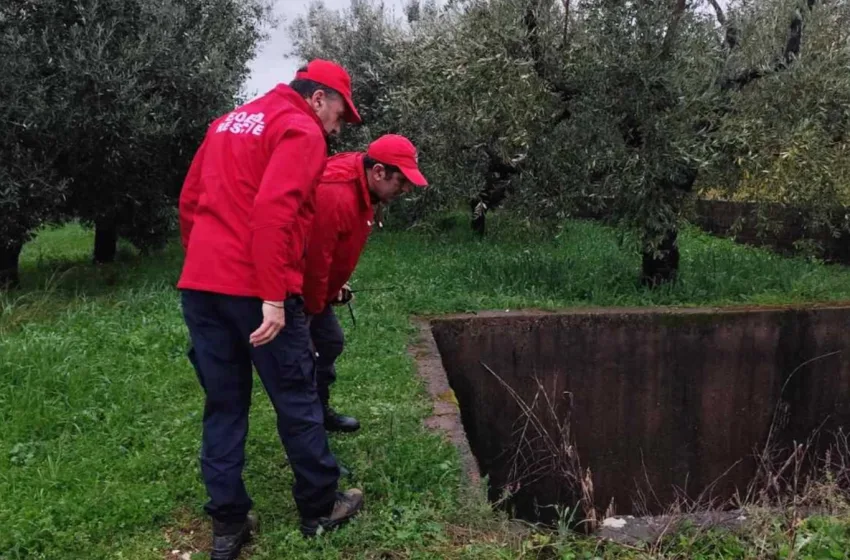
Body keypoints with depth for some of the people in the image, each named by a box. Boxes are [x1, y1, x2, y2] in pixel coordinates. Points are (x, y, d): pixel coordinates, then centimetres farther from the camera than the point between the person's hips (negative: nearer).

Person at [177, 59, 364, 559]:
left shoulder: (228, 122, 20)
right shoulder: (302, 131, -5)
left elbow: (189, 202, 20)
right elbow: (273, 211, -20)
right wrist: (274, 297, -21)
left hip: (199, 284, 8)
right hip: (254, 290, -7)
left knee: (223, 406, 13)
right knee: (297, 402, 7)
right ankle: (321, 509, 21)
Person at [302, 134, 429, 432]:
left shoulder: (363, 190, -1)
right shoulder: (335, 196, -34)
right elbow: (313, 259, -30)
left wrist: (336, 285, 8)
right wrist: (312, 310, -18)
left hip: (314, 287, 10)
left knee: (330, 342, 17)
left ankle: (319, 411, 32)